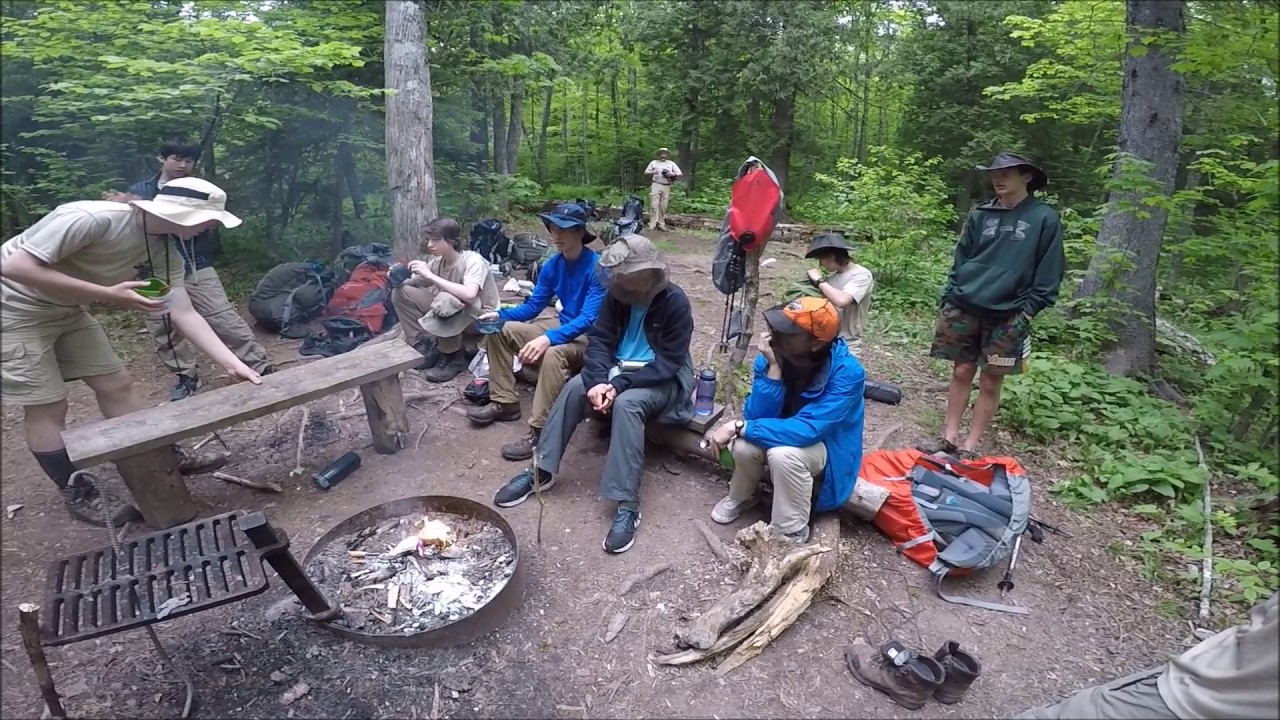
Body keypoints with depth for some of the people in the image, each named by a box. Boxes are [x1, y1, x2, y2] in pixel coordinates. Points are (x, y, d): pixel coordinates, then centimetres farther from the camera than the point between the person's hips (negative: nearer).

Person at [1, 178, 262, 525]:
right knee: (48, 407, -2)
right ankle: (77, 495, 13)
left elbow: (185, 314, -13)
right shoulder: (92, 218, -31)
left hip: (66, 311, 7)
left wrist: (233, 364, -22)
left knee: (117, 384, 5)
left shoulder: (166, 251, -10)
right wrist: (109, 295, -34)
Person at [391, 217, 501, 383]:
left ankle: (453, 357, -17)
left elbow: (469, 294, -42)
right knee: (400, 292, -3)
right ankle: (425, 344, 0)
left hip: (481, 319, -7)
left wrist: (430, 275, -36)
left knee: (445, 300, -39)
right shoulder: (438, 261, -4)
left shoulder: (473, 260, -24)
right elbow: (416, 283, 6)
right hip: (450, 313, 7)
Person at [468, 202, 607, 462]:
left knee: (553, 353, -40)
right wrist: (500, 315, -11)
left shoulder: (597, 268, -21)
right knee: (498, 330, 1)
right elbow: (533, 306, 7)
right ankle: (504, 402, 5)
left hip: (590, 336, -8)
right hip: (563, 326, 8)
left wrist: (548, 338, -43)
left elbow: (588, 319, -30)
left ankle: (539, 431, -30)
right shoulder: (552, 265, 1)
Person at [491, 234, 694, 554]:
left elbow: (669, 363, -21)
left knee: (627, 403, -36)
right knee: (574, 387, -21)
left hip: (660, 379, -5)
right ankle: (541, 470, -9)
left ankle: (627, 505, -34)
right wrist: (598, 380, -22)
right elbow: (600, 339, -2)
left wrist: (620, 385, -28)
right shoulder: (618, 294, -2)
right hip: (618, 368, 6)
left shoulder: (675, 301, -18)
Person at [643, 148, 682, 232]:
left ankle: (661, 224, 8)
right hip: (656, 185, -2)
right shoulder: (654, 162, 14)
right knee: (654, 205, -10)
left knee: (663, 206, 2)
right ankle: (652, 224, -11)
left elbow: (680, 174, 10)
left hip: (666, 187, 2)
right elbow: (646, 173, 11)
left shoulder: (671, 163, 16)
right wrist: (653, 172, -9)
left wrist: (673, 174, -11)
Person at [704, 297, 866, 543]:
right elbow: (756, 416, -21)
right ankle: (742, 496, 8)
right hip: (783, 436, 4)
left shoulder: (847, 373, -30)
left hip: (827, 447, -4)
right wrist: (774, 368, -33)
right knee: (744, 445, -27)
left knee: (784, 454, -35)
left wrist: (738, 427, -35)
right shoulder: (772, 355, -17)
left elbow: (807, 430, -36)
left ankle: (791, 535, -10)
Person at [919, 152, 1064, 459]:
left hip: (1007, 315, -2)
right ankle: (949, 438, 16)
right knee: (962, 372, 7)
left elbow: (1048, 273, 0)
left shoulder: (1044, 219, -1)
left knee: (991, 381, 4)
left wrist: (1027, 310, -7)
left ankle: (970, 445, 13)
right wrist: (949, 297, 4)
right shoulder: (980, 215, 7)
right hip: (964, 307, 2)